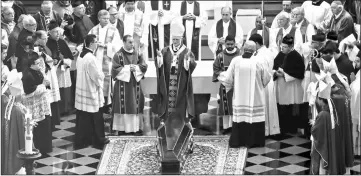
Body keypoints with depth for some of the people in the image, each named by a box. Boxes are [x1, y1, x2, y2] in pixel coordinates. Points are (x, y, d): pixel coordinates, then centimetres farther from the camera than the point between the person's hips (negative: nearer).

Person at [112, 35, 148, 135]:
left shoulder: (137, 54, 8)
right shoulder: (118, 55, -4)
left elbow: (144, 66, 3)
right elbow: (115, 69, -10)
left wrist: (136, 68, -13)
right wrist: (128, 68, -14)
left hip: (135, 85, 4)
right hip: (122, 85, -4)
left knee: (136, 106, 3)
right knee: (123, 107, -2)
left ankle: (136, 127, 9)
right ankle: (122, 128, 4)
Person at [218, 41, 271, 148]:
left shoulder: (235, 61, -9)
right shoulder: (257, 62, -12)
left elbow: (228, 79, -3)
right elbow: (266, 78, 0)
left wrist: (221, 76, 18)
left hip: (240, 98, 2)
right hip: (255, 98, -2)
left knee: (239, 117, 11)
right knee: (254, 117, 7)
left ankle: (237, 141, 15)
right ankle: (253, 141, 11)